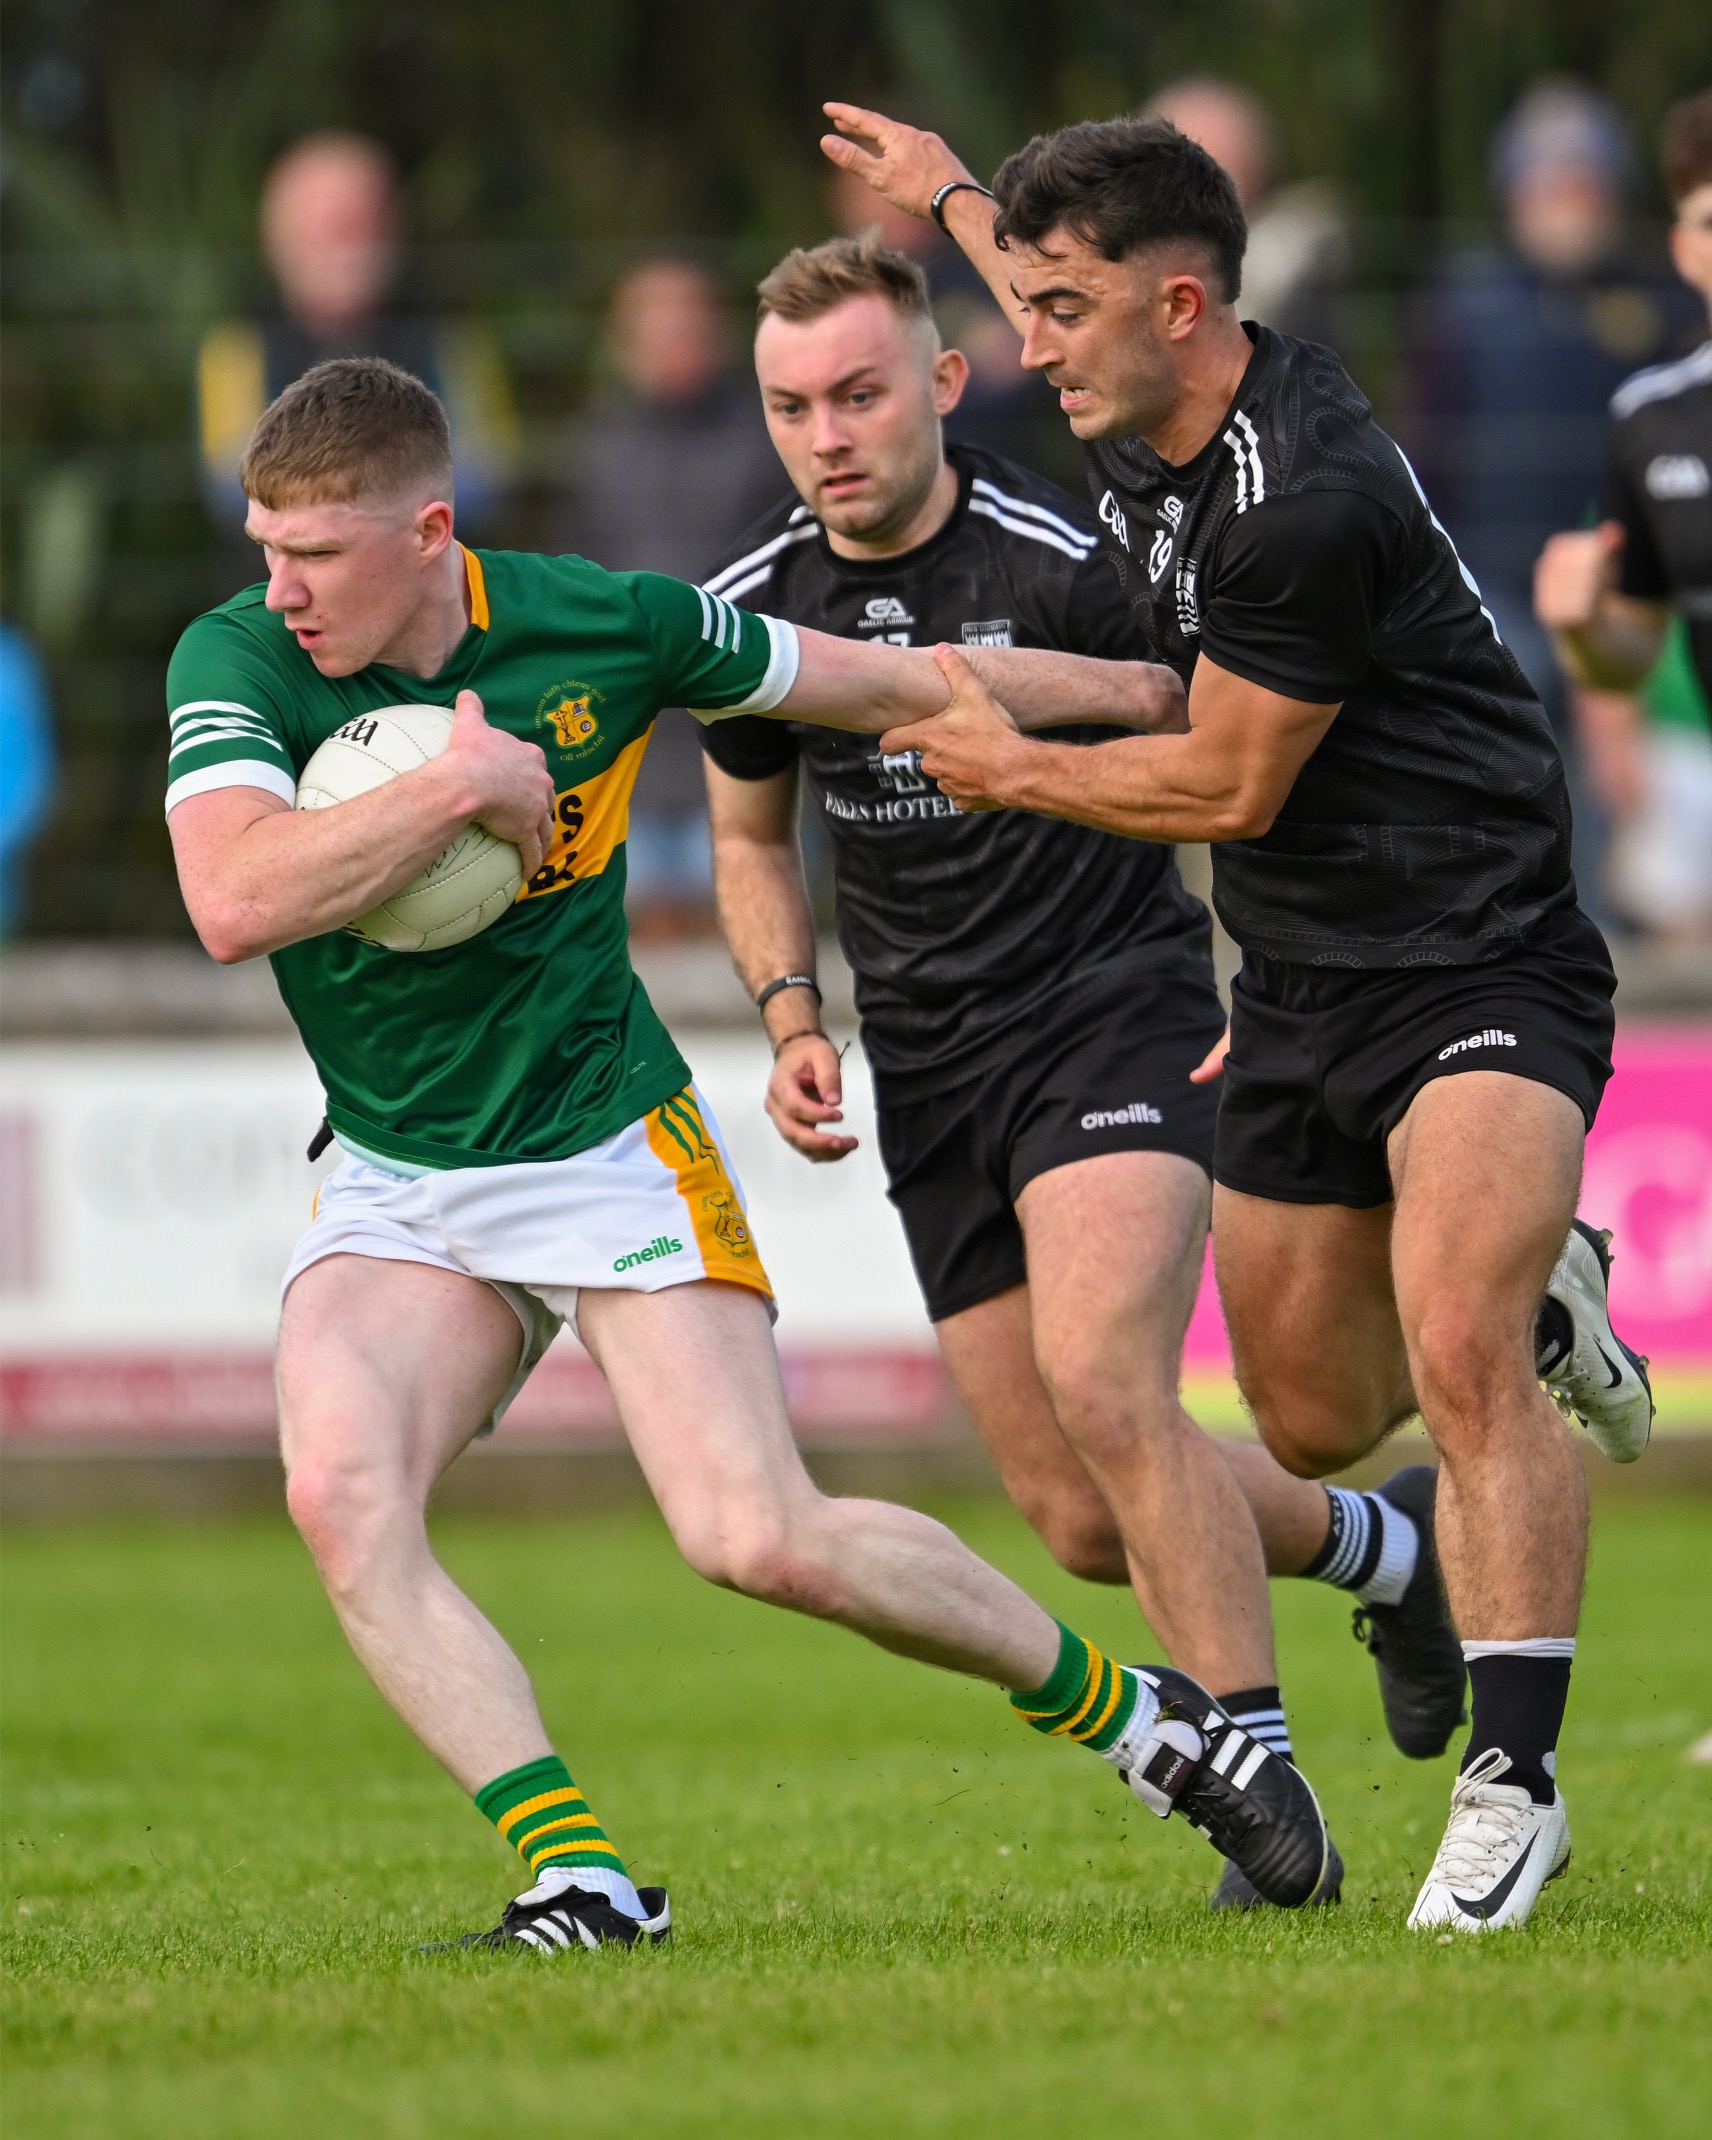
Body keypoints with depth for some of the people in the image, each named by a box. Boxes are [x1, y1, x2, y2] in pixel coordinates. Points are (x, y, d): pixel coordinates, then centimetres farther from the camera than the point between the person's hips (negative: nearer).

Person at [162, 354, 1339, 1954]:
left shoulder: (598, 625, -10)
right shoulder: (237, 663, -12)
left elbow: (891, 682, 6)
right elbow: (233, 902, -29)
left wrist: (1150, 691, 15)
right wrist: (460, 781, -27)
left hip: (610, 1149, -2)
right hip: (395, 1186, 2)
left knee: (761, 1540, -14)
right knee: (338, 1491, -26)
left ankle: (1146, 1722, 7)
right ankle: (576, 1878, -23)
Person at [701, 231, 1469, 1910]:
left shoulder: (1067, 562, -14)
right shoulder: (752, 611, 1)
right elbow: (750, 837, 19)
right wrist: (793, 1025, 4)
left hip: (1116, 1013, -5)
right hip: (931, 1076, 5)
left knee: (1099, 1381, -28)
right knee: (1085, 1522, 3)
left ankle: (1264, 1783, -17)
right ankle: (1383, 1546, 32)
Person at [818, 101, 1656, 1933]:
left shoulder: (1313, 503, -26)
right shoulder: (1139, 429, 1)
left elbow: (1231, 789, -17)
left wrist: (1007, 771, -2)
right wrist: (955, 200, 42)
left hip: (1480, 969, -9)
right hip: (1298, 991, 9)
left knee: (1458, 1367, -25)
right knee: (1311, 1422, 15)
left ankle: (1514, 1780, -17)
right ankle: (1537, 1291, 45)